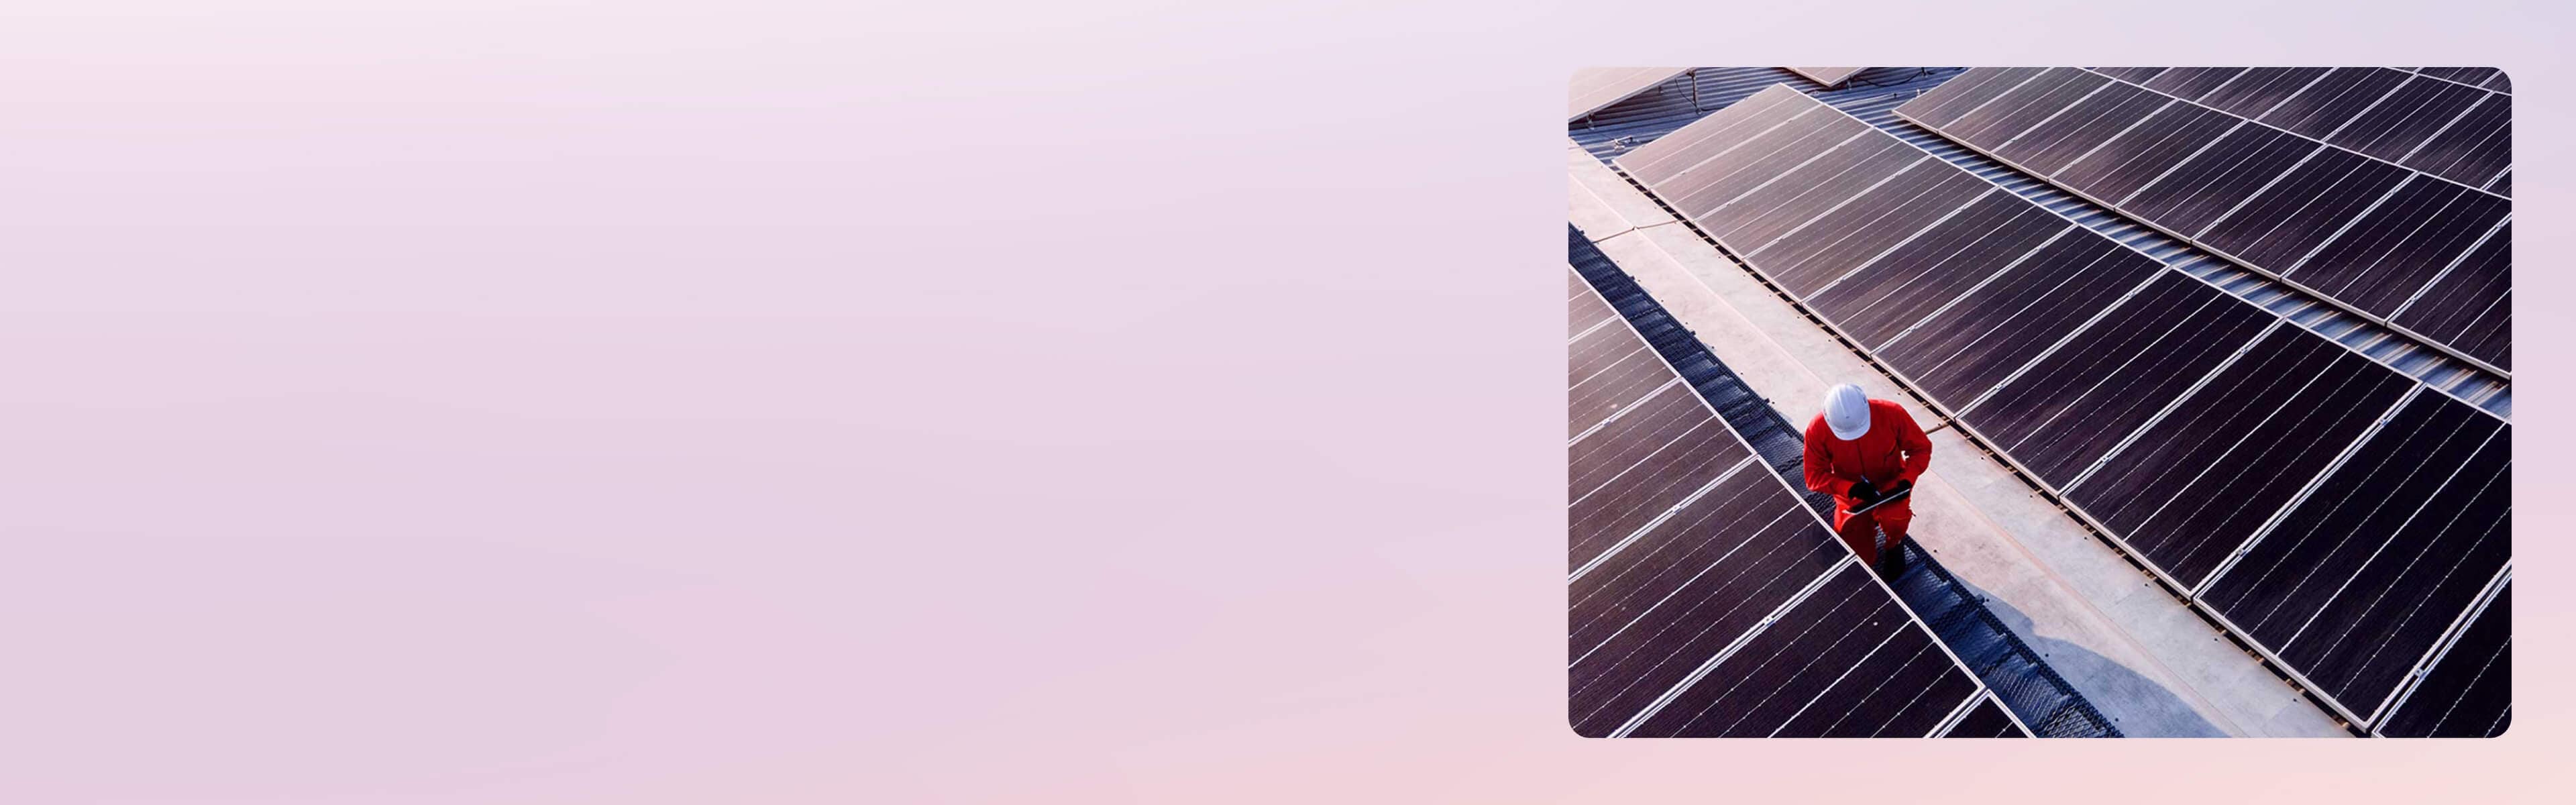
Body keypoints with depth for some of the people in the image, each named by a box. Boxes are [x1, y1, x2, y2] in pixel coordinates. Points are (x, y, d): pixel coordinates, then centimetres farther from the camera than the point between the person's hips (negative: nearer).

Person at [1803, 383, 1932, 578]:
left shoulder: (1892, 414, -27)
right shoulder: (1818, 430, -26)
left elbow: (1921, 447, -11)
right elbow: (1815, 475, -17)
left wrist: (1907, 480, -27)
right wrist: (1851, 489, -33)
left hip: (1890, 485, -1)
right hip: (1851, 493, 1)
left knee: (1893, 521, -34)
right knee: (1862, 559, 3)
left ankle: (1894, 545, 4)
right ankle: (1868, 522, 36)